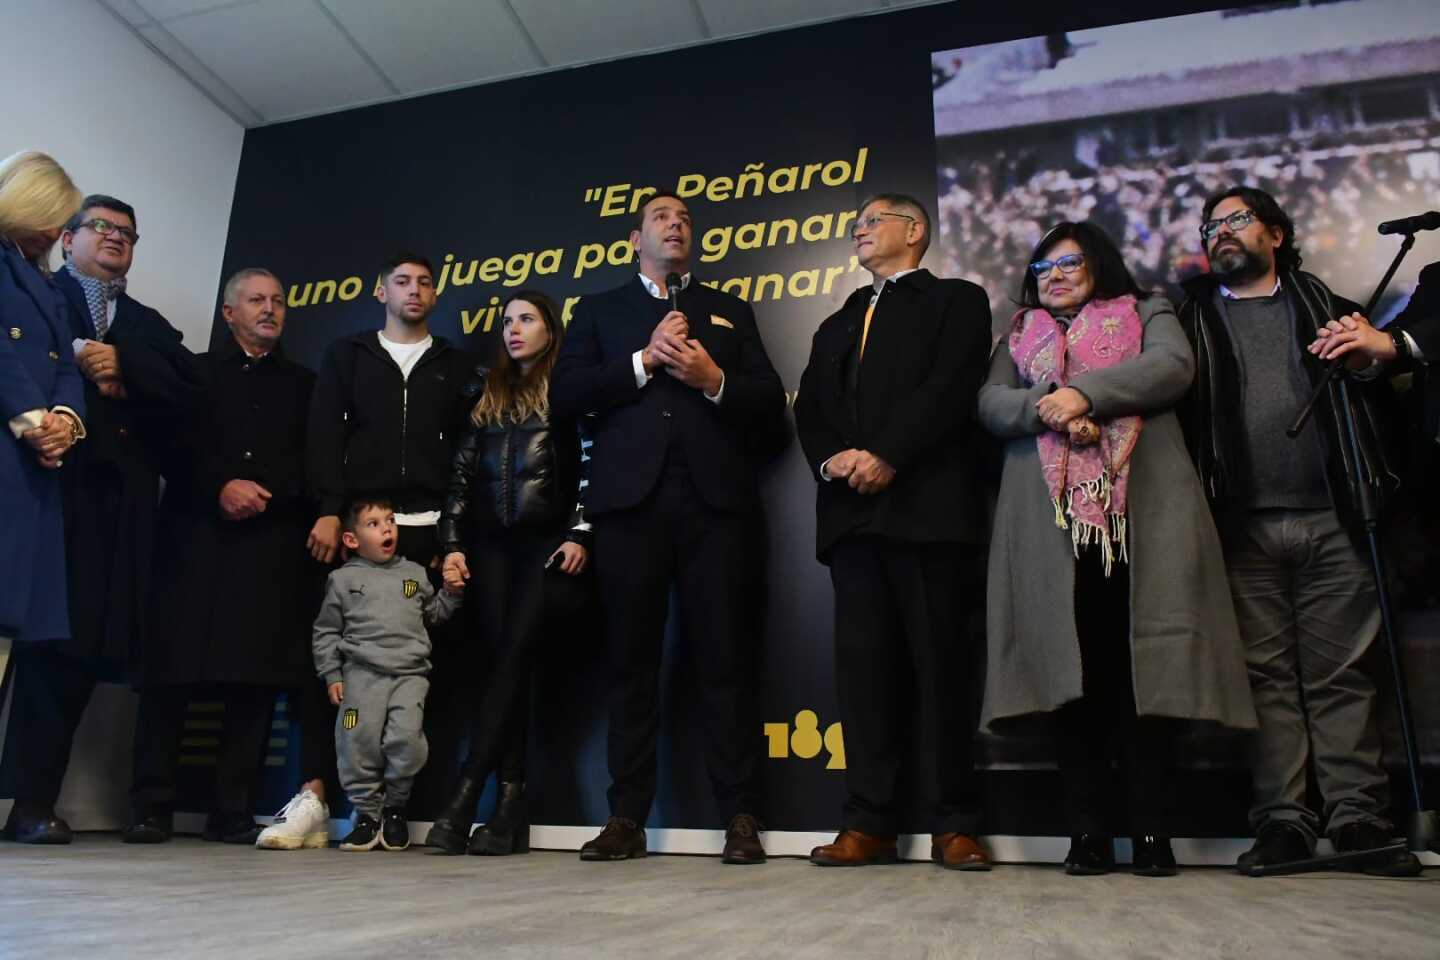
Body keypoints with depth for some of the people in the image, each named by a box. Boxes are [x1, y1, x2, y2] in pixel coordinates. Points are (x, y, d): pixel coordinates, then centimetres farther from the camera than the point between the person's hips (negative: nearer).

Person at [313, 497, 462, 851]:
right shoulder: (343, 579, 10)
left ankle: (395, 807, 7)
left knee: (406, 738, -16)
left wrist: (452, 592, 8)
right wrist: (332, 675, 4)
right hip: (362, 672, -1)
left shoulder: (415, 573, 17)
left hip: (410, 673, 1)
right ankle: (366, 813, 10)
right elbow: (326, 631, 11)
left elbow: (434, 614, 24)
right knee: (359, 741, -9)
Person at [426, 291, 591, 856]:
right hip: (489, 542, 4)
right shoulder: (485, 390, 18)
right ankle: (510, 802, -1)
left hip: (547, 540, -4)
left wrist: (580, 534, -10)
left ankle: (464, 796, -11)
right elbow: (462, 471, 13)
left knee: (514, 658, -11)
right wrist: (452, 543, 5)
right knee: (504, 662, -2)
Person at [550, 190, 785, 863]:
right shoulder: (599, 311, 19)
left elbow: (770, 403, 11)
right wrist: (644, 360, -6)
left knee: (725, 659, -2)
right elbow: (563, 395, 3)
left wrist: (713, 379, -7)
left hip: (711, 499, 0)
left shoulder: (729, 311, 21)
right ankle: (627, 818, 11)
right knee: (633, 661, 3)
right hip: (631, 499, 0)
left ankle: (741, 818, 5)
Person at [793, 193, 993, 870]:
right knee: (863, 665, 2)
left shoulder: (957, 301, 12)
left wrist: (887, 455, -15)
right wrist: (833, 458, -6)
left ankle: (954, 826, 4)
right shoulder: (837, 324, 28)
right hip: (852, 510, 5)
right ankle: (869, 823, 6)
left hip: (927, 505, -4)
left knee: (940, 662, -3)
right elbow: (810, 407, 15)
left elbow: (952, 388, -5)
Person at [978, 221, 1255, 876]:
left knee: (1144, 668, -7)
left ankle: (1153, 834, 1)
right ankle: (1088, 835, 1)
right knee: (1070, 671, -5)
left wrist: (1085, 392, -11)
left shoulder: (1146, 315, 21)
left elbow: (1173, 366, 0)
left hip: (1140, 513, -1)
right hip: (1051, 519, 2)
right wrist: (1046, 409, -10)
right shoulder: (1020, 338, 27)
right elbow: (990, 403, 9)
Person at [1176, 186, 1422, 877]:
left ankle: (1357, 817, 9)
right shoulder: (1193, 317, 15)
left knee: (1341, 672, 2)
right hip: (1244, 528, 0)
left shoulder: (1322, 304, 18)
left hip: (1330, 521, 1)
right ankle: (1282, 819, 6)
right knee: (1267, 673, 1)